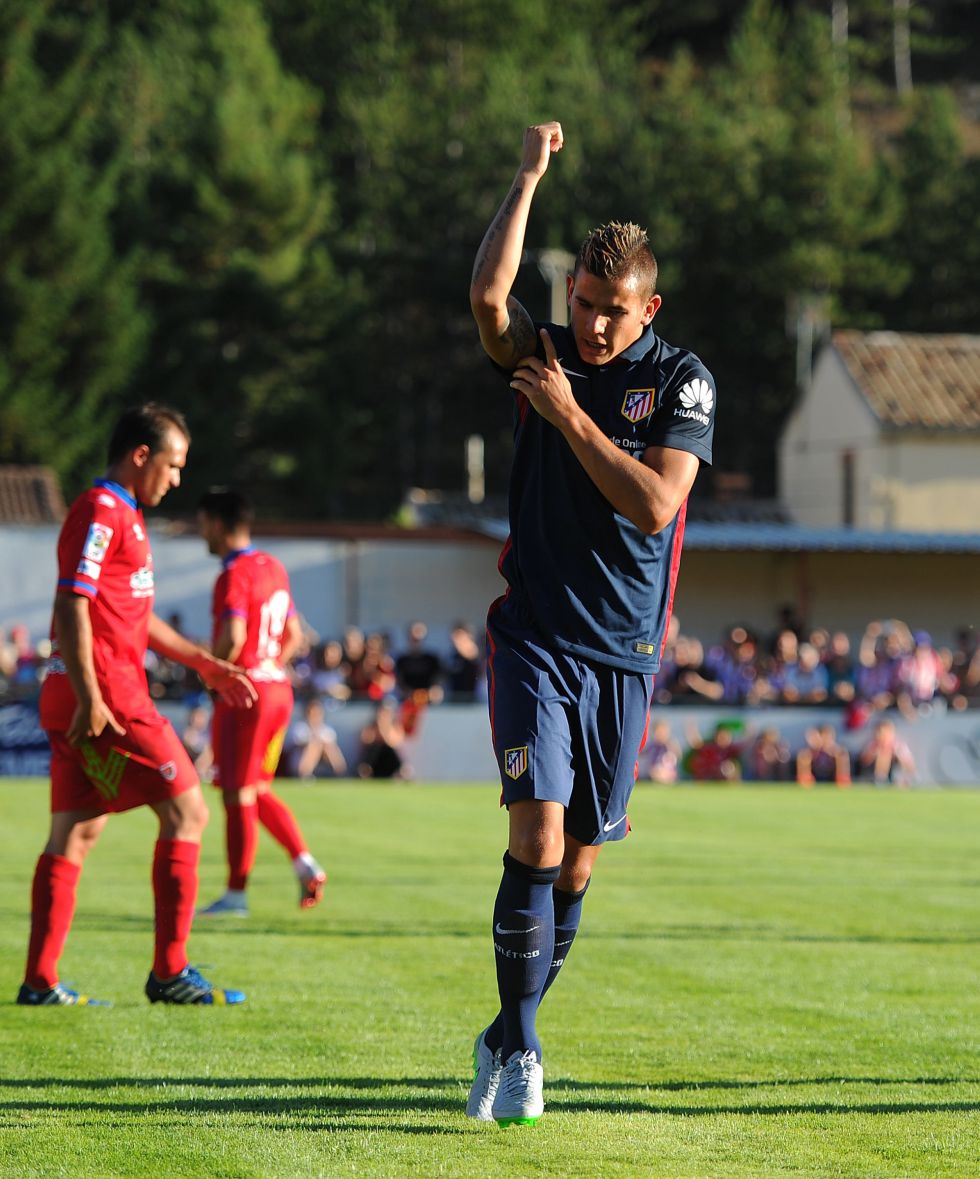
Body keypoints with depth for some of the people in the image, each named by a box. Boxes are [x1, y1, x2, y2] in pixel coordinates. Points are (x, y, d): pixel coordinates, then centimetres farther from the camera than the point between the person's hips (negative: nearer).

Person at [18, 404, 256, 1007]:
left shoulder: (124, 516, 22)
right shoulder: (101, 512, -11)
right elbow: (72, 606, -19)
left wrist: (205, 663, 24)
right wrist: (89, 697, -24)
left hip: (91, 702, 10)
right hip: (106, 699, -10)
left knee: (75, 833, 8)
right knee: (186, 811, -5)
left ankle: (40, 982, 6)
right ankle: (170, 973, -4)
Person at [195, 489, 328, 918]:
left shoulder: (234, 575, -14)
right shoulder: (273, 568, 13)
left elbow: (233, 638, -25)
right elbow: (293, 634, 19)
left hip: (244, 692, -9)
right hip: (278, 689, 9)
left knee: (238, 793, -2)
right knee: (258, 790, 17)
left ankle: (236, 893, 3)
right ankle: (304, 862, 5)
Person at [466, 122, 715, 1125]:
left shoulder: (681, 382, 0)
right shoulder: (540, 356, 3)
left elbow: (655, 505, -14)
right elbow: (487, 295, -20)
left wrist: (569, 414, -15)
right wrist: (530, 176, -17)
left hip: (623, 654, 1)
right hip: (535, 636, -1)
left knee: (575, 866, 6)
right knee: (537, 834, -17)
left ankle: (506, 1039, 23)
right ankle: (519, 1052, -12)